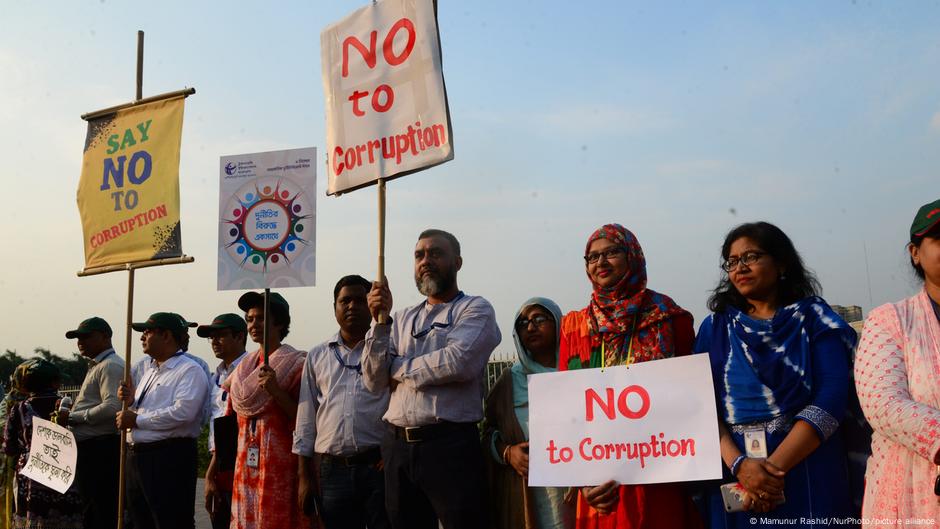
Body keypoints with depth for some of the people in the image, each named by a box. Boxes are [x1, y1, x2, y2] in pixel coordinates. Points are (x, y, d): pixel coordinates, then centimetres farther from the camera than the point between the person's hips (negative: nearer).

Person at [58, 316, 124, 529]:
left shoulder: (111, 366, -12)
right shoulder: (96, 366, 21)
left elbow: (112, 407, -24)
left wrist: (72, 417, -16)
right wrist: (70, 416, 11)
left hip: (100, 450, -11)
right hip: (91, 449, 11)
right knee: (92, 512, 16)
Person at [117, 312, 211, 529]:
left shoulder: (190, 370, -11)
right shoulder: (149, 370, 18)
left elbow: (183, 412, -25)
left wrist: (137, 420, -17)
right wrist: (131, 401, 5)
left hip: (170, 456, -9)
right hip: (137, 455, 9)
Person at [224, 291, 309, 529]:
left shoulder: (297, 363, -5)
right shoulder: (244, 366, 13)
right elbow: (230, 422, 18)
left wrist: (276, 391, -21)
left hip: (281, 467, -5)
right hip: (245, 465, 6)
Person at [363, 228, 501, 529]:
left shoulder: (475, 309, 0)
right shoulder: (403, 319, 15)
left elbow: (458, 362, -19)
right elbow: (374, 383, 8)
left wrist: (399, 368, -3)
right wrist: (380, 321, -4)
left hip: (450, 445, -5)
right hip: (398, 447, 5)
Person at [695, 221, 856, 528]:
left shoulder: (814, 317, 1)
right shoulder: (715, 327, 7)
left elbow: (831, 396, -10)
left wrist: (775, 466, -18)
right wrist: (739, 464, -18)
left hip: (809, 475, -2)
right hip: (734, 477, 2)